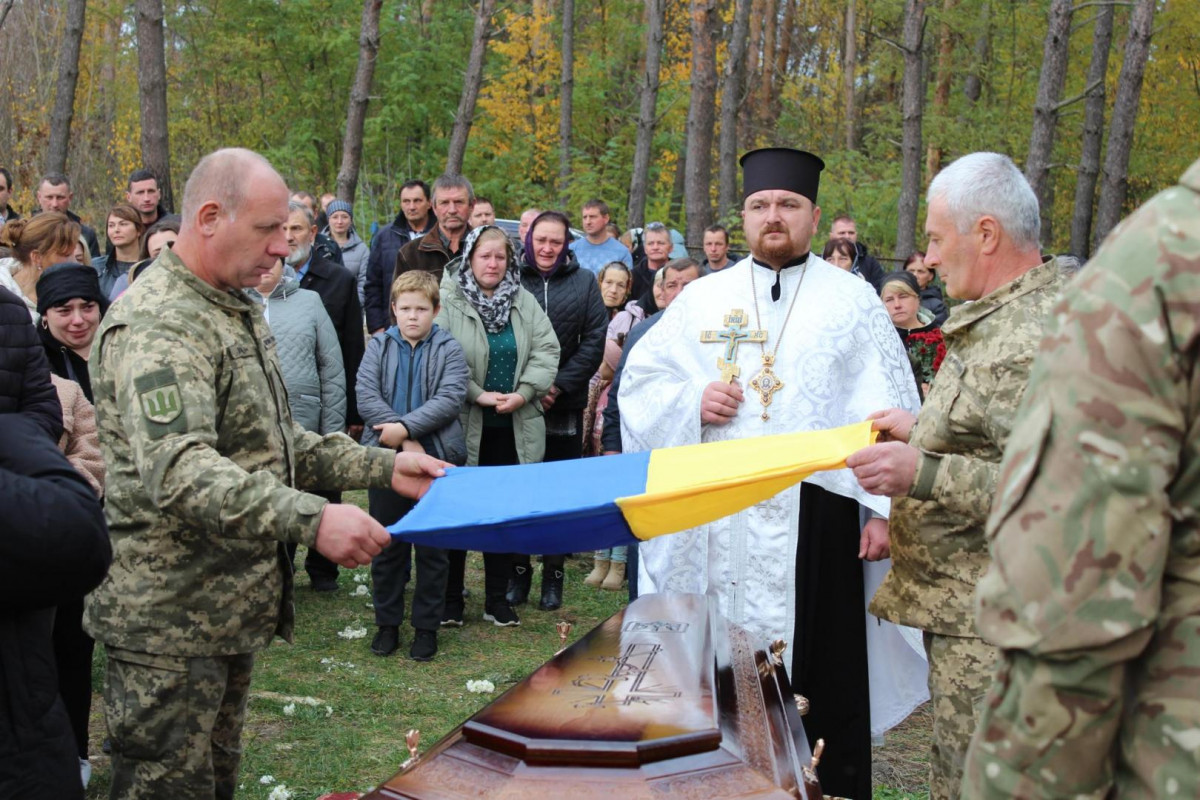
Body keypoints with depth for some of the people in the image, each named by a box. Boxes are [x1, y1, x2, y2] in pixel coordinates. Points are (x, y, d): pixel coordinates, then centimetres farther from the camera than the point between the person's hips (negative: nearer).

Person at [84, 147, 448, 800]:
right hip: (169, 622, -9)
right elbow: (176, 470, -32)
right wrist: (310, 519, -42)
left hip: (231, 607, 9)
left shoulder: (237, 312, 15)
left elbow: (273, 441, 19)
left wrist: (381, 467, 7)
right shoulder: (157, 324, -19)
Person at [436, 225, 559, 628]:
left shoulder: (524, 302, 7)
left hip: (514, 428, 4)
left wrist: (523, 393, -11)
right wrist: (478, 395, -19)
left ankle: (497, 598, 23)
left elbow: (546, 349, 2)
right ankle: (450, 598, 19)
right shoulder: (448, 301, -8)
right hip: (463, 426, -4)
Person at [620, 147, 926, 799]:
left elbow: (889, 412, -1)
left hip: (815, 519, -2)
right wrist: (694, 399, -8)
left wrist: (885, 508, -8)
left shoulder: (853, 300, 4)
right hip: (718, 520, 2)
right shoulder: (703, 298, 11)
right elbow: (640, 381, 12)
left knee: (817, 667, 1)